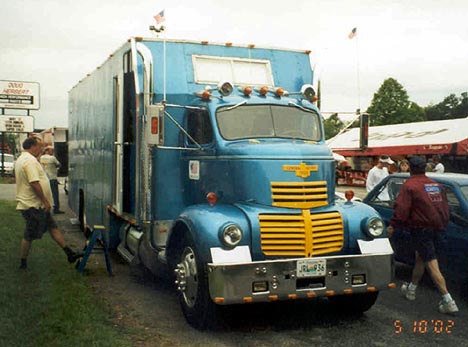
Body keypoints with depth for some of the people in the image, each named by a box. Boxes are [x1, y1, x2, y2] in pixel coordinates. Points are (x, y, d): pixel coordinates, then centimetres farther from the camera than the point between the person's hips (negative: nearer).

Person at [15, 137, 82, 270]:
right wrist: (45, 201, -20)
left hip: (36, 205, 11)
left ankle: (69, 253, 14)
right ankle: (23, 263, 13)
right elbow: (34, 183, -28)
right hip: (33, 206, -11)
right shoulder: (30, 160, -20)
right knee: (29, 236, 1)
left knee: (53, 227, 11)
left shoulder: (21, 159, 16)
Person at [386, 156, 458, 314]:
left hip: (421, 229, -8)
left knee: (432, 265, -7)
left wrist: (392, 225, -8)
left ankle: (448, 301, -11)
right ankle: (411, 289, 36)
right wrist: (442, 225, 26)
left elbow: (401, 209, -17)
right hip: (436, 229, 8)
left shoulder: (409, 186, -11)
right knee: (420, 258, 22)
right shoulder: (436, 185, 12)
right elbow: (445, 207, 16)